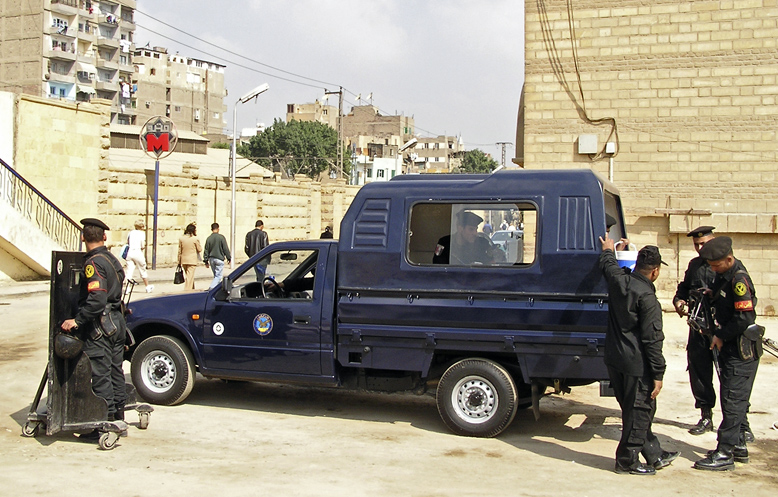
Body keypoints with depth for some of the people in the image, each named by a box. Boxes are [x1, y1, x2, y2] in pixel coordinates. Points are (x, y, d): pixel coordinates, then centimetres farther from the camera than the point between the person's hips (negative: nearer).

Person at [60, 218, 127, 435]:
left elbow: (96, 300, -27)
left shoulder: (93, 264, -17)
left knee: (101, 375, -3)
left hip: (99, 327, -9)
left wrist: (77, 321, -22)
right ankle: (118, 416, 24)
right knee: (115, 370, 15)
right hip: (117, 322, 9)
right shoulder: (112, 259, 10)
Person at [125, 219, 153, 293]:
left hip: (130, 252, 4)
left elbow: (127, 243, 15)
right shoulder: (142, 233, -3)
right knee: (143, 271, 11)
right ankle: (148, 287, 24)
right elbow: (143, 246, -10)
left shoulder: (131, 232, 10)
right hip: (138, 252, -4)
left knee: (129, 271, 2)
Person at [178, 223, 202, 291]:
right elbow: (199, 249, -1)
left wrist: (179, 262, 13)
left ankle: (192, 290, 26)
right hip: (192, 261, -5)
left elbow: (179, 251, 8)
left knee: (187, 276, 17)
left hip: (184, 261, 5)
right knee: (190, 277, -3)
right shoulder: (195, 239, -9)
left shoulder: (181, 238, 4)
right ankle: (187, 291, -7)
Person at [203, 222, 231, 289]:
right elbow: (226, 249, -7)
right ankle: (211, 288, -17)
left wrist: (206, 261, 11)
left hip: (211, 259, 5)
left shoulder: (208, 238, 1)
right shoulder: (221, 237, -9)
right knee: (218, 276, -3)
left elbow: (206, 251, 4)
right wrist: (229, 258, 4)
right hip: (219, 259, -4)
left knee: (216, 275, 17)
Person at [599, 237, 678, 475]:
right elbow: (652, 340, -19)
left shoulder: (618, 280, 0)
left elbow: (607, 265, 26)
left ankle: (655, 455, 31)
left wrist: (608, 249, 47)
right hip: (636, 365, -9)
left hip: (614, 358, 9)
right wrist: (658, 375, -14)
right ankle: (628, 460, 16)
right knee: (639, 412, 6)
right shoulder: (647, 297, -20)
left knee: (635, 411, 18)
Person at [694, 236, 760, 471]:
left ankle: (724, 454, -4)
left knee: (733, 401, -6)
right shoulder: (723, 276, 8)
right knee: (733, 399, 15)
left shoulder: (739, 279, -20)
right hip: (729, 348, 9)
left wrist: (721, 336, -14)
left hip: (742, 351, -9)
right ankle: (738, 445, 25)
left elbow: (745, 318, -24)